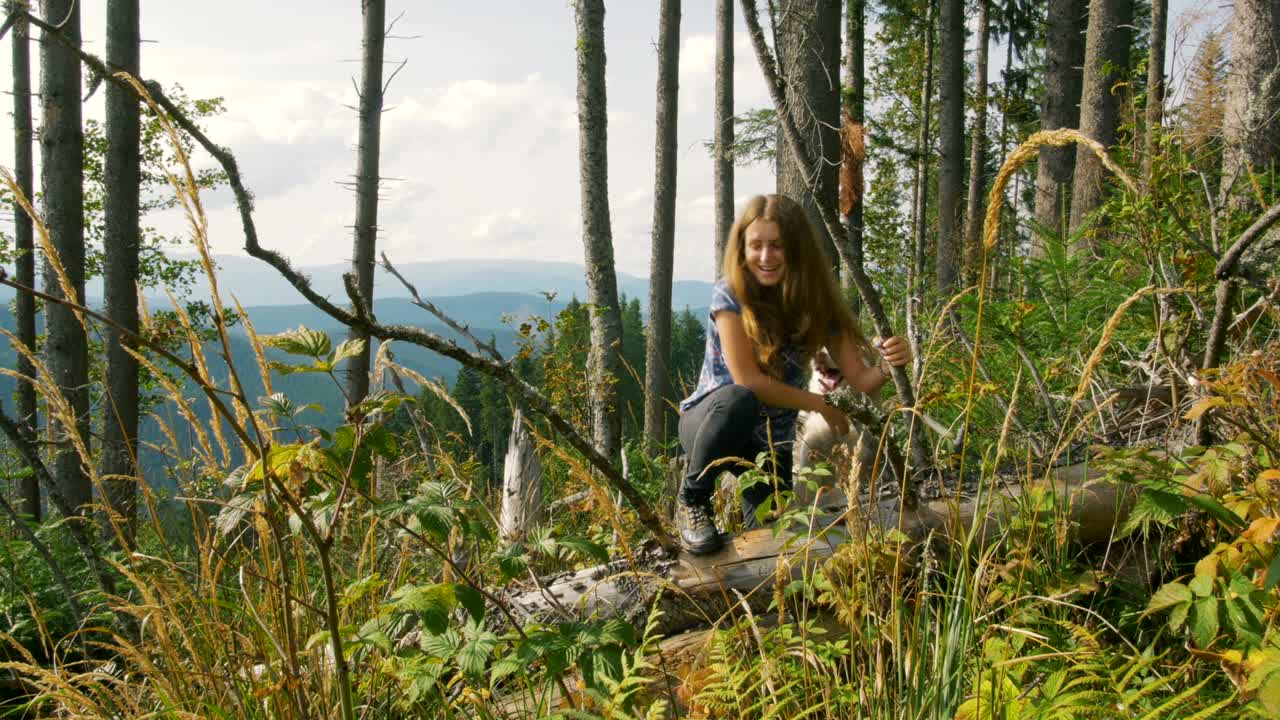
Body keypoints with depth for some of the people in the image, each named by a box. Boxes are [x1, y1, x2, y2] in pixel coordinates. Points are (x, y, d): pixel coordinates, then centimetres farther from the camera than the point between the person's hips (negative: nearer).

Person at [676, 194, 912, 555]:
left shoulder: (815, 302, -9)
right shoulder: (730, 295, -20)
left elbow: (861, 380, -12)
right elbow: (747, 381, -24)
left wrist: (887, 365, -35)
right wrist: (820, 405, -18)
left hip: (772, 440, 4)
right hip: (712, 423, -4)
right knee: (739, 401, -38)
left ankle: (750, 505, 29)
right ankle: (692, 501, -13)